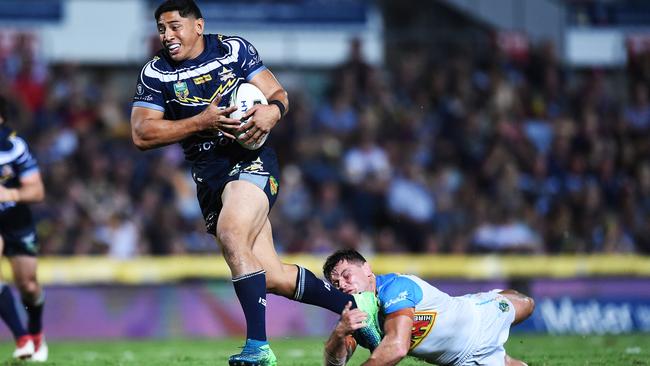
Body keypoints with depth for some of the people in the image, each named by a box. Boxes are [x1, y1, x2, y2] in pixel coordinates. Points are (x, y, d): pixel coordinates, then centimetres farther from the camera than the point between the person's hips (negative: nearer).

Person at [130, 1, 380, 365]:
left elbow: (278, 93, 8)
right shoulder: (155, 74, 4)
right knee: (272, 277, -2)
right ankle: (353, 303, 18)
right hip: (209, 175, 3)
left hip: (252, 158, -3)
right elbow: (142, 134, -5)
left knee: (231, 233, -31)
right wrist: (202, 122, -14)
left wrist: (272, 111, -17)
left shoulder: (234, 49, 4)